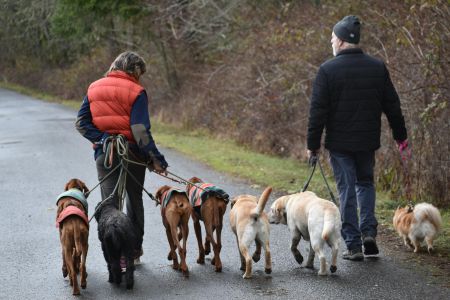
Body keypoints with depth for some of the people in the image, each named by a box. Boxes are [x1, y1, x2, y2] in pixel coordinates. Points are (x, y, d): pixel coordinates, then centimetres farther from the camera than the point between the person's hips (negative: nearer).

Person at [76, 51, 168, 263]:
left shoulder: (94, 88, 7)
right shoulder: (135, 92, -9)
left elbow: (81, 123, 1)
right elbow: (140, 130, -18)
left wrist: (101, 138, -5)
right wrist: (156, 158, -17)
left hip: (104, 154, 2)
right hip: (132, 154, -2)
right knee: (134, 202, 16)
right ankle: (134, 251, 24)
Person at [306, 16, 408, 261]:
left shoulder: (328, 70, -10)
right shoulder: (378, 67, 2)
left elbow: (317, 111, -10)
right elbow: (392, 105, 7)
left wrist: (313, 143, -2)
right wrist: (400, 136, 16)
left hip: (340, 143, -3)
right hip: (368, 141, 3)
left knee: (347, 190, 4)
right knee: (366, 183, 22)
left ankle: (353, 245, 4)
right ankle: (368, 230, 6)